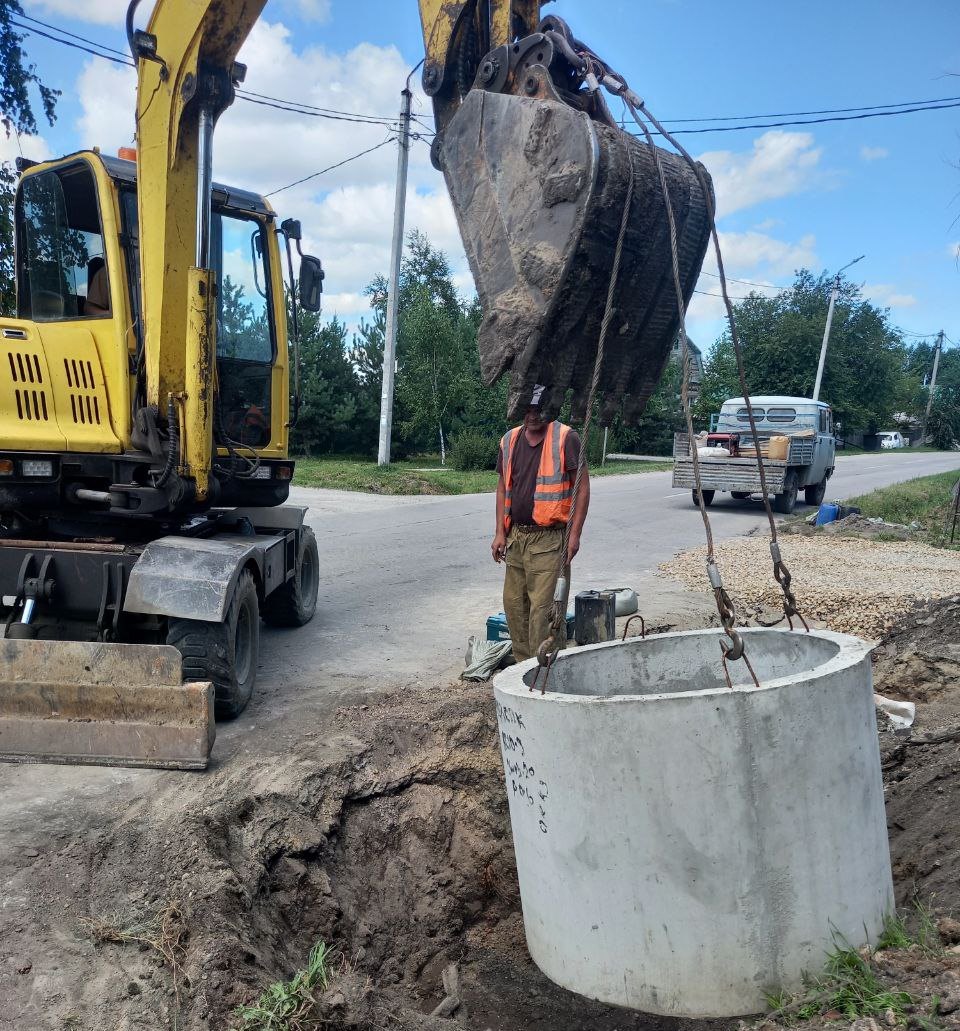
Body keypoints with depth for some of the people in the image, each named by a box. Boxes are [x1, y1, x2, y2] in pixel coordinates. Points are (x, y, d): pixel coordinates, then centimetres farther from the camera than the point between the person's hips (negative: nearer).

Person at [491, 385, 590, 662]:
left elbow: (582, 487, -7)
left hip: (549, 538, -6)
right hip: (516, 536, 6)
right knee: (513, 603, 10)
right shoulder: (510, 440, 10)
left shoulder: (566, 439, -7)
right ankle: (523, 664, 24)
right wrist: (500, 533, 9)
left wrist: (575, 533, -13)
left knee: (542, 607, -8)